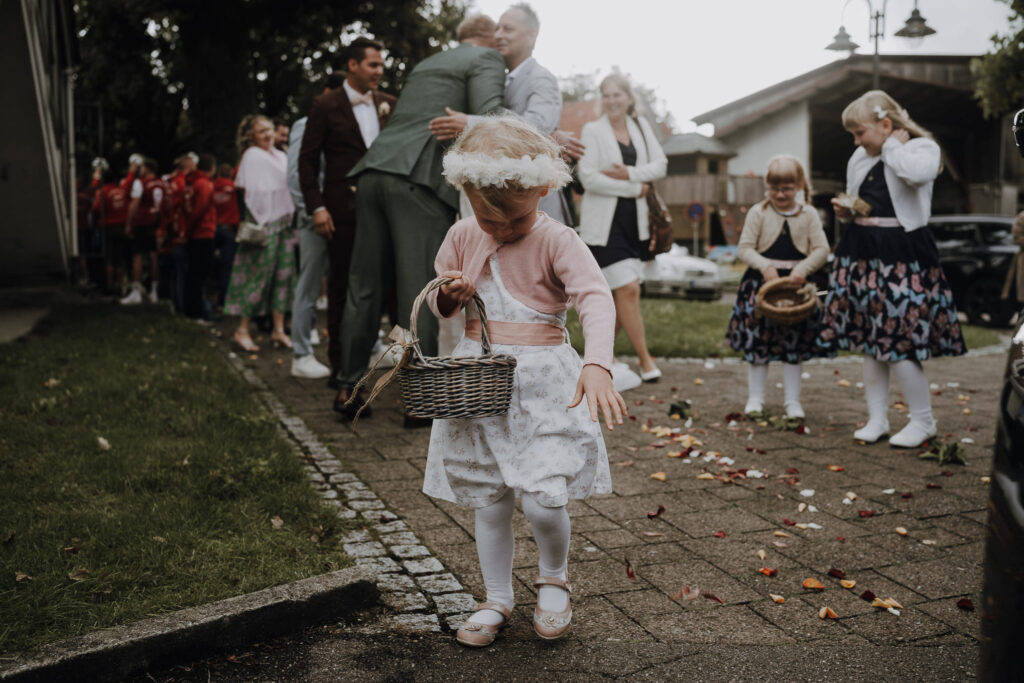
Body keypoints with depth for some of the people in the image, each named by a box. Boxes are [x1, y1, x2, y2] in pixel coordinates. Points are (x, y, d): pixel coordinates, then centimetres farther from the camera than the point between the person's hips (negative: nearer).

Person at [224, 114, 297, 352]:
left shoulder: (281, 156, 17)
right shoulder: (252, 156, -4)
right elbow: (246, 191, -10)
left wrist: (293, 218, 15)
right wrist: (250, 225, -17)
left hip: (284, 220, 7)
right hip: (264, 223, -7)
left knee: (284, 273, 4)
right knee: (259, 273, -7)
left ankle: (278, 330, 9)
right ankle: (242, 330, 1)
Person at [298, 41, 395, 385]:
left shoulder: (387, 103, 11)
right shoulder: (326, 105, 0)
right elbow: (307, 160, -1)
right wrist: (316, 207, -11)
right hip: (342, 211, -4)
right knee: (341, 285, 3)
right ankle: (340, 363, 11)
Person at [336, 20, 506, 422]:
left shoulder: (425, 65, 32)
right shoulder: (487, 60, 9)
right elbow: (487, 120, -8)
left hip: (374, 172, 7)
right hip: (419, 178, -7)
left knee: (364, 287, 9)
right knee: (421, 291, -4)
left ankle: (348, 389, 13)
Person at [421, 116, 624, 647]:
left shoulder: (556, 241, -10)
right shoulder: (462, 237, 5)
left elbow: (596, 299, -25)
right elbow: (440, 306, 17)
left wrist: (597, 364, -43)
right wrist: (447, 295, -9)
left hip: (542, 381, -4)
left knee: (543, 499, -10)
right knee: (488, 502, 9)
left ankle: (553, 581, 21)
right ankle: (496, 599, 28)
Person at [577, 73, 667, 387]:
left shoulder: (641, 126, 12)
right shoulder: (592, 130, -3)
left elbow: (660, 165, 6)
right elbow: (588, 177, -13)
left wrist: (630, 174, -12)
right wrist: (634, 189, -11)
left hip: (634, 220, 5)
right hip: (605, 222, -5)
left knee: (620, 294, 8)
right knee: (629, 290, -11)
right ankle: (645, 360, 0)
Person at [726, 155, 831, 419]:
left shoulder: (809, 214, 1)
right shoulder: (758, 212, -1)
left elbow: (822, 249, -3)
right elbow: (744, 248, -3)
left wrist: (804, 268, -19)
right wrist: (765, 266, -18)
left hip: (795, 282, 1)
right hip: (762, 281, 0)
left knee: (795, 343, 6)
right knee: (758, 339, 4)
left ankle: (792, 400, 16)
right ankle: (755, 397, 15)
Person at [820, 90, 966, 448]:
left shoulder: (923, 147, -6)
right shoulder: (859, 159, 14)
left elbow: (916, 173, -30)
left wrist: (893, 144, -13)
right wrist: (845, 209, 3)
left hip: (902, 256, -7)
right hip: (861, 254, 7)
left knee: (898, 342, -8)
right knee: (869, 342, 9)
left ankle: (923, 421, 10)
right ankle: (877, 419, 20)